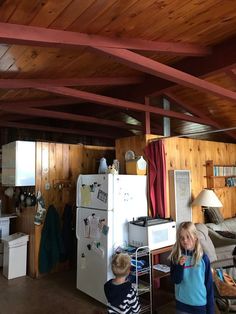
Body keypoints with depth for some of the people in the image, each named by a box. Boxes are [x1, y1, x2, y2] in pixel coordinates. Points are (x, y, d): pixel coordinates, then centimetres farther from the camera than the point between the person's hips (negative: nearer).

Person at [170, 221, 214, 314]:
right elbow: (176, 280, -11)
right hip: (182, 303, 1)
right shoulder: (176, 257, -9)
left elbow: (209, 283, -5)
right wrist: (180, 265, -27)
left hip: (200, 303, 0)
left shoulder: (203, 257, -11)